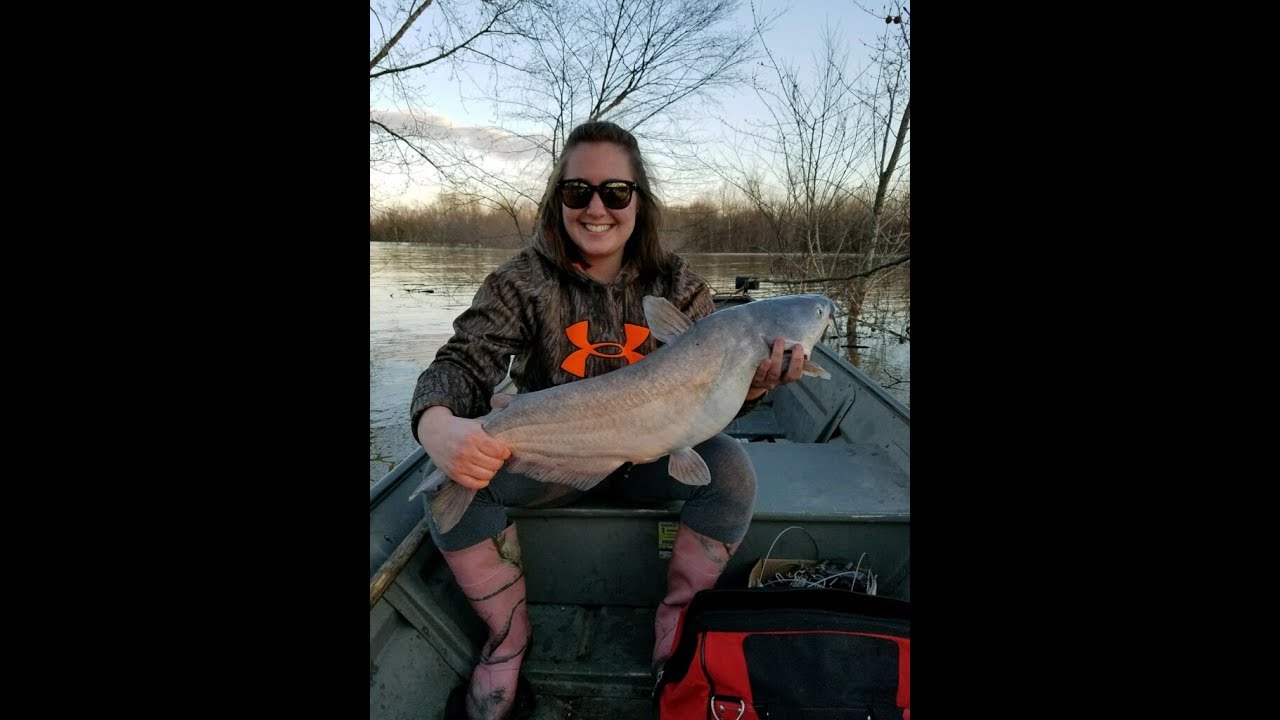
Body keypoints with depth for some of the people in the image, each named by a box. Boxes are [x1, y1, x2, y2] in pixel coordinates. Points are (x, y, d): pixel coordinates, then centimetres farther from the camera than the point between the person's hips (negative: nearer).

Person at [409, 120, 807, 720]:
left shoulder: (676, 284, -7)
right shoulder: (525, 280, -11)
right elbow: (464, 361, -19)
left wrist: (750, 386, -34)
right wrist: (436, 422, -44)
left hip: (652, 455, 1)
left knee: (731, 469, -26)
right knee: (452, 483, -25)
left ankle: (674, 620, -2)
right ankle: (508, 634, -1)